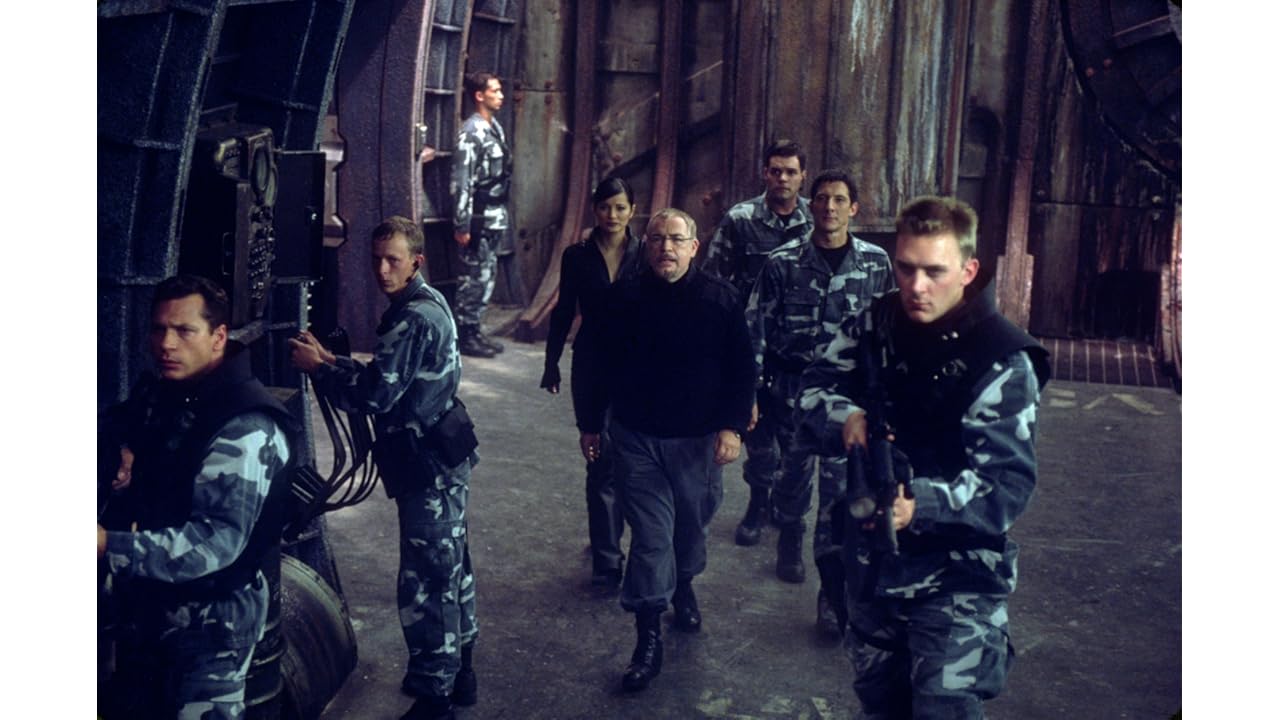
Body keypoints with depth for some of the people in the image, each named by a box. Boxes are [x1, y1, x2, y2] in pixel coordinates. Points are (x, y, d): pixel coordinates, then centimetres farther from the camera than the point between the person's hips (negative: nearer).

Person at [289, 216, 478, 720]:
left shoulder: (414, 318, -20)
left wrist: (317, 368, -10)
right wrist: (332, 361, 5)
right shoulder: (428, 303, 12)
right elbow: (390, 378, 15)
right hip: (442, 460, 11)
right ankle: (457, 673, 36)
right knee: (450, 569, 21)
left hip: (428, 469, -11)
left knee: (424, 584, -2)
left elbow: (374, 395, -23)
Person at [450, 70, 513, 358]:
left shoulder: (494, 127, 12)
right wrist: (461, 225, -19)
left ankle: (474, 331, 23)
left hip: (494, 218, 9)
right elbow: (461, 181, -18)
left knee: (485, 277, 14)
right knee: (474, 278, -2)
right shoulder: (472, 132, -15)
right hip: (479, 219, -9)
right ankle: (465, 336, 8)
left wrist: (502, 217, 17)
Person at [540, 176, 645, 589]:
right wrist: (552, 364, 10)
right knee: (602, 461, -2)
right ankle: (607, 560, 4)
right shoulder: (577, 256, 1)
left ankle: (607, 546, 34)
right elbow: (563, 312, 8)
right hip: (591, 366, 0)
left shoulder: (644, 255, -1)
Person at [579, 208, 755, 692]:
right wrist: (591, 424, 8)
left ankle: (683, 587, 46)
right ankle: (648, 637, 8)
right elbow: (602, 365, 4)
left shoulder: (720, 298, -5)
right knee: (649, 534, 0)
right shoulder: (624, 297, -3)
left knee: (692, 523, 17)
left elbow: (740, 368, -4)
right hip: (636, 437, 0)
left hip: (698, 439, 1)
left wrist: (733, 426, -11)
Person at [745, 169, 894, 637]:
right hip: (792, 386, 0)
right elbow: (756, 327, -1)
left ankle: (834, 591, 5)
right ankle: (789, 543, 45)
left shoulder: (877, 263, 1)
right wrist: (750, 390, -4)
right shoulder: (783, 262, -3)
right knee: (795, 472, 14)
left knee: (841, 485, -3)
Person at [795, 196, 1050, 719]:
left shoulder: (1002, 360, -18)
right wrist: (844, 415, -22)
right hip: (873, 558, 6)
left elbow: (1008, 482, -23)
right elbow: (815, 387, 1)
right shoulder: (873, 327, -2)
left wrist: (922, 504, -40)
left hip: (958, 573, -5)